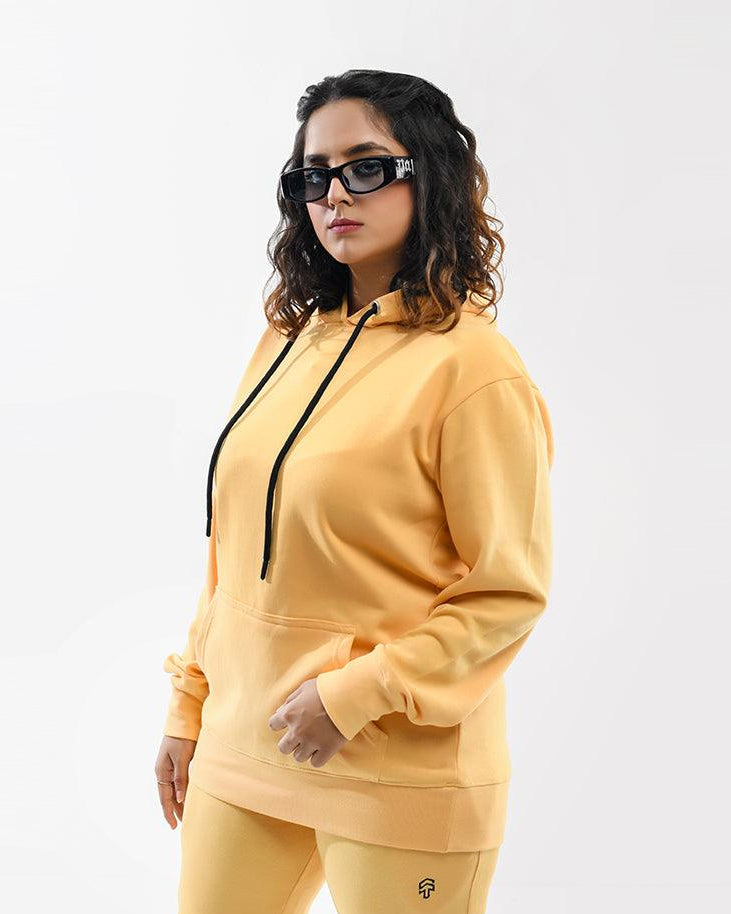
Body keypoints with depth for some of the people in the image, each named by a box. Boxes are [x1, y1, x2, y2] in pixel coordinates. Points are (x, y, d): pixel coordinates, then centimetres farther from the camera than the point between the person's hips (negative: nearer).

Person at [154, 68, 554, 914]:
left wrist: (357, 694, -17)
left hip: (401, 773, -6)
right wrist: (189, 704, 12)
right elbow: (233, 546, 12)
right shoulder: (288, 342, 7)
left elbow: (509, 591, -12)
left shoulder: (471, 365, -13)